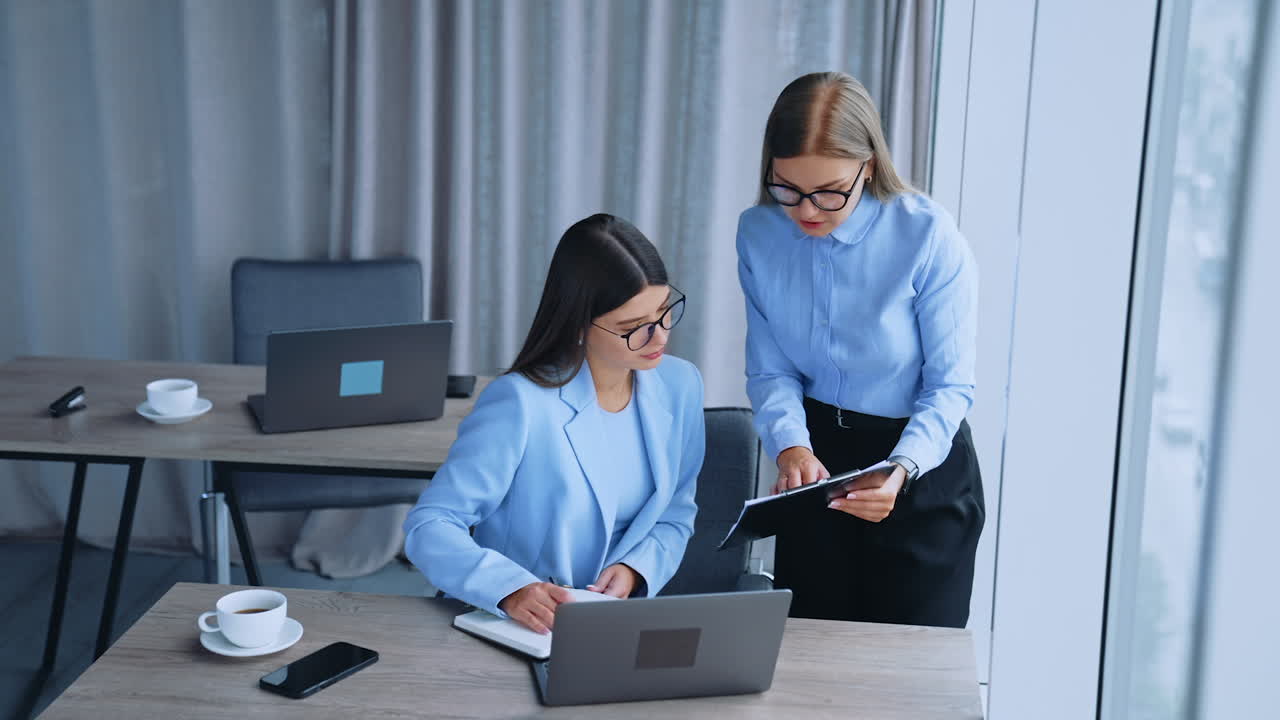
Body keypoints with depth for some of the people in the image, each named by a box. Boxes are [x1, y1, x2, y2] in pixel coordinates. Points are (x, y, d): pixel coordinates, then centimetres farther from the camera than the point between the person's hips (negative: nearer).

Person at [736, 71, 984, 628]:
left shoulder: (929, 237, -21)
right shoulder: (759, 234, -9)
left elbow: (950, 387, -17)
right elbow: (770, 370, -4)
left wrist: (900, 471, -34)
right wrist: (791, 446, -24)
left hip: (922, 468, -3)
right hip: (817, 458, 3)